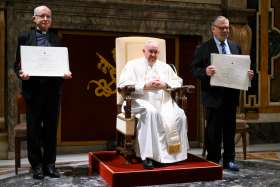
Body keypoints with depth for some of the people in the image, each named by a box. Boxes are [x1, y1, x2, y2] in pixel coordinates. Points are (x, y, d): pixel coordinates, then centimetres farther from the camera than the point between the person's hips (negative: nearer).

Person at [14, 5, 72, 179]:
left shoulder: (57, 39, 12)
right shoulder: (25, 37, 6)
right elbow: (18, 63, 3)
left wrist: (66, 73, -10)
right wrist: (21, 73, -18)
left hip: (53, 89, 2)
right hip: (33, 89, -2)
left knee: (51, 128, 7)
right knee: (34, 129, 4)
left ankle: (50, 164, 17)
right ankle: (37, 165, 15)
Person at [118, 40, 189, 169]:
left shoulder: (165, 67, 24)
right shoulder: (133, 65, 10)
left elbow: (178, 82, 17)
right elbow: (122, 85, -3)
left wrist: (165, 85, -5)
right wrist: (145, 86, -13)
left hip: (164, 102, 4)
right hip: (141, 101, -4)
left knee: (179, 115, -25)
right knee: (151, 112, -38)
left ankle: (175, 152, -16)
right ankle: (148, 155, -36)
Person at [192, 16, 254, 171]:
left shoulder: (235, 47, 13)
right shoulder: (204, 48, -2)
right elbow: (194, 69, -7)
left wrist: (247, 74, -4)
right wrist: (205, 72, -26)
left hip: (231, 94, 5)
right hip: (213, 95, -4)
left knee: (230, 129, 10)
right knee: (213, 130, 3)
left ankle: (229, 160, 21)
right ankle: (213, 161, 15)